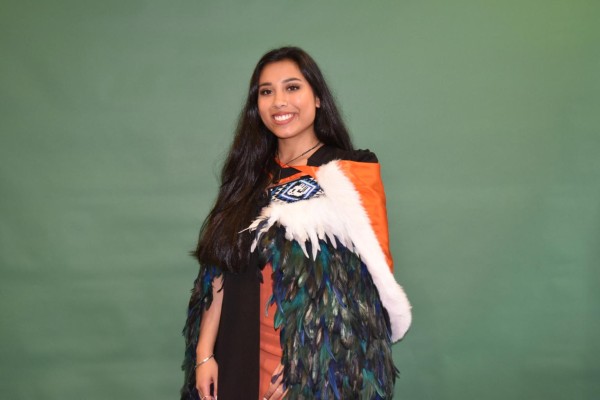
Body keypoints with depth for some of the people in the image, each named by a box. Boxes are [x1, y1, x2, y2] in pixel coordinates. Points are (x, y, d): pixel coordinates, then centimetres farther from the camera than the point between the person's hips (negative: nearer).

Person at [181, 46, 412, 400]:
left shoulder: (352, 175, -6)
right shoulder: (250, 177, 7)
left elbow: (365, 284, -11)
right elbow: (219, 271, 3)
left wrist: (306, 362, -17)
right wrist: (204, 352, -4)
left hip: (326, 367, -4)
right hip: (240, 361, 4)